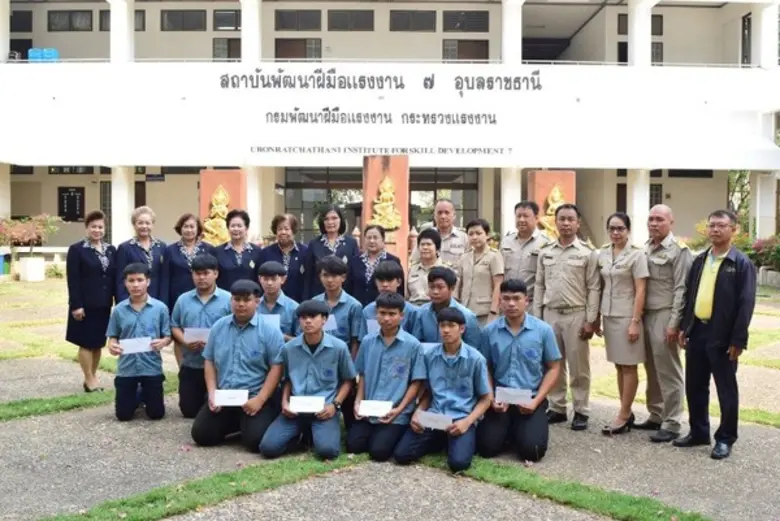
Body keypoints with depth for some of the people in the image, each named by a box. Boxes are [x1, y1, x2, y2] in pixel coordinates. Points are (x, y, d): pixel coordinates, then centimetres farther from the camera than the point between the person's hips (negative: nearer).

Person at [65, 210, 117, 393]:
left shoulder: (111, 250, 9)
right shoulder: (76, 249, -5)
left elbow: (115, 277, 8)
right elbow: (73, 280, -10)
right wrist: (76, 305, -16)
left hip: (104, 305, 5)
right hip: (85, 305, -5)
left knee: (98, 343, 12)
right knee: (86, 342, 4)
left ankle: (93, 376, 23)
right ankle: (89, 379, 14)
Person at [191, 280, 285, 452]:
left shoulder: (270, 331, -8)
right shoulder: (218, 327, 6)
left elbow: (276, 368, -11)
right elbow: (210, 362, 11)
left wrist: (259, 400, -18)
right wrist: (212, 393, -2)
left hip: (255, 397, -4)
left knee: (255, 440, -22)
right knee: (201, 434, -5)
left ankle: (250, 423, 15)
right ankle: (236, 424, 22)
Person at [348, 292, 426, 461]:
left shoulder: (413, 345, -8)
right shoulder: (367, 341, 5)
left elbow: (416, 382, -4)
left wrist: (399, 409, -14)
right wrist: (358, 402, 0)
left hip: (396, 414, -3)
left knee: (379, 451, -18)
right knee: (353, 446, -11)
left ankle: (392, 434, 14)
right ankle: (375, 433, 19)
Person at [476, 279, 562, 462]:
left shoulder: (543, 330, -4)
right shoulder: (489, 331, -1)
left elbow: (553, 368, 2)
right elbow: (486, 369, 6)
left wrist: (536, 401, -8)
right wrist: (491, 399, -8)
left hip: (530, 398, -1)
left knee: (532, 450, -17)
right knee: (487, 447, -13)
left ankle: (520, 430, 19)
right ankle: (508, 430, 21)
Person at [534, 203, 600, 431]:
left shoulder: (588, 253, -2)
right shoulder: (545, 252, 9)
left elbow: (594, 289, -4)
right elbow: (539, 286, 10)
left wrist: (590, 320, -8)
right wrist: (536, 317, 6)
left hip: (576, 315, -4)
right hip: (550, 314, 4)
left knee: (578, 366, 3)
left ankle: (581, 411, 13)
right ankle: (556, 408, 21)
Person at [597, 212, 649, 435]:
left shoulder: (636, 254, -8)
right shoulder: (603, 254, 7)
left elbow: (640, 290, -11)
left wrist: (635, 321, -15)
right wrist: (596, 316, 9)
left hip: (627, 316, -5)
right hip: (609, 315, 6)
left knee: (629, 366, 2)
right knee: (619, 365, 10)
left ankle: (623, 415, 6)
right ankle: (627, 413, 18)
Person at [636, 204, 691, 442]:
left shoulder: (679, 251, -7)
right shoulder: (645, 249, 12)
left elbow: (681, 290, -11)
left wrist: (674, 323, -16)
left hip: (664, 316, -7)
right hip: (646, 315, 7)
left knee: (668, 372, -1)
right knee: (652, 370, 14)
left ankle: (671, 424, 7)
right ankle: (655, 416, 24)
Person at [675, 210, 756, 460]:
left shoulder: (741, 263, -7)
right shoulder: (699, 260, 11)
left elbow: (746, 303, -10)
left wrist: (738, 340, -14)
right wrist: (684, 326, 7)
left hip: (722, 336, -6)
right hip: (697, 332, 6)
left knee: (726, 389, 6)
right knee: (695, 387, 13)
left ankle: (725, 438, 18)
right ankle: (698, 432, 26)